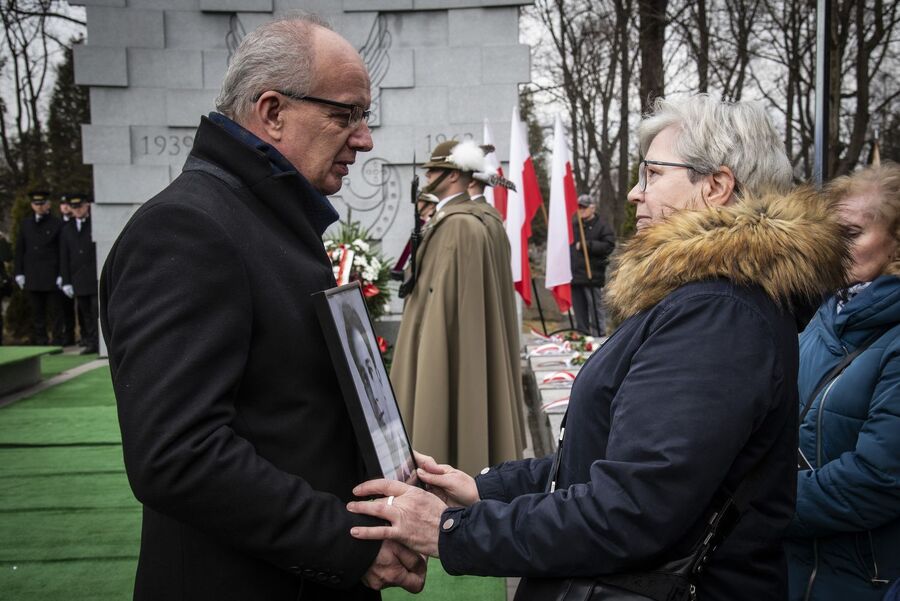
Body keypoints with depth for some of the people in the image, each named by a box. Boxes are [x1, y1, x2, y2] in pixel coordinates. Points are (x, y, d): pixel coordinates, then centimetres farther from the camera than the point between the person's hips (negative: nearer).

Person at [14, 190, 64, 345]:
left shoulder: (57, 224, 1)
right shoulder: (25, 224, 13)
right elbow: (19, 249, 13)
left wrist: (61, 274, -7)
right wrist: (19, 273, 5)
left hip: (51, 276, -3)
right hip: (32, 278, 3)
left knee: (54, 311, 0)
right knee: (37, 312, 7)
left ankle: (57, 341, 5)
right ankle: (40, 341, 13)